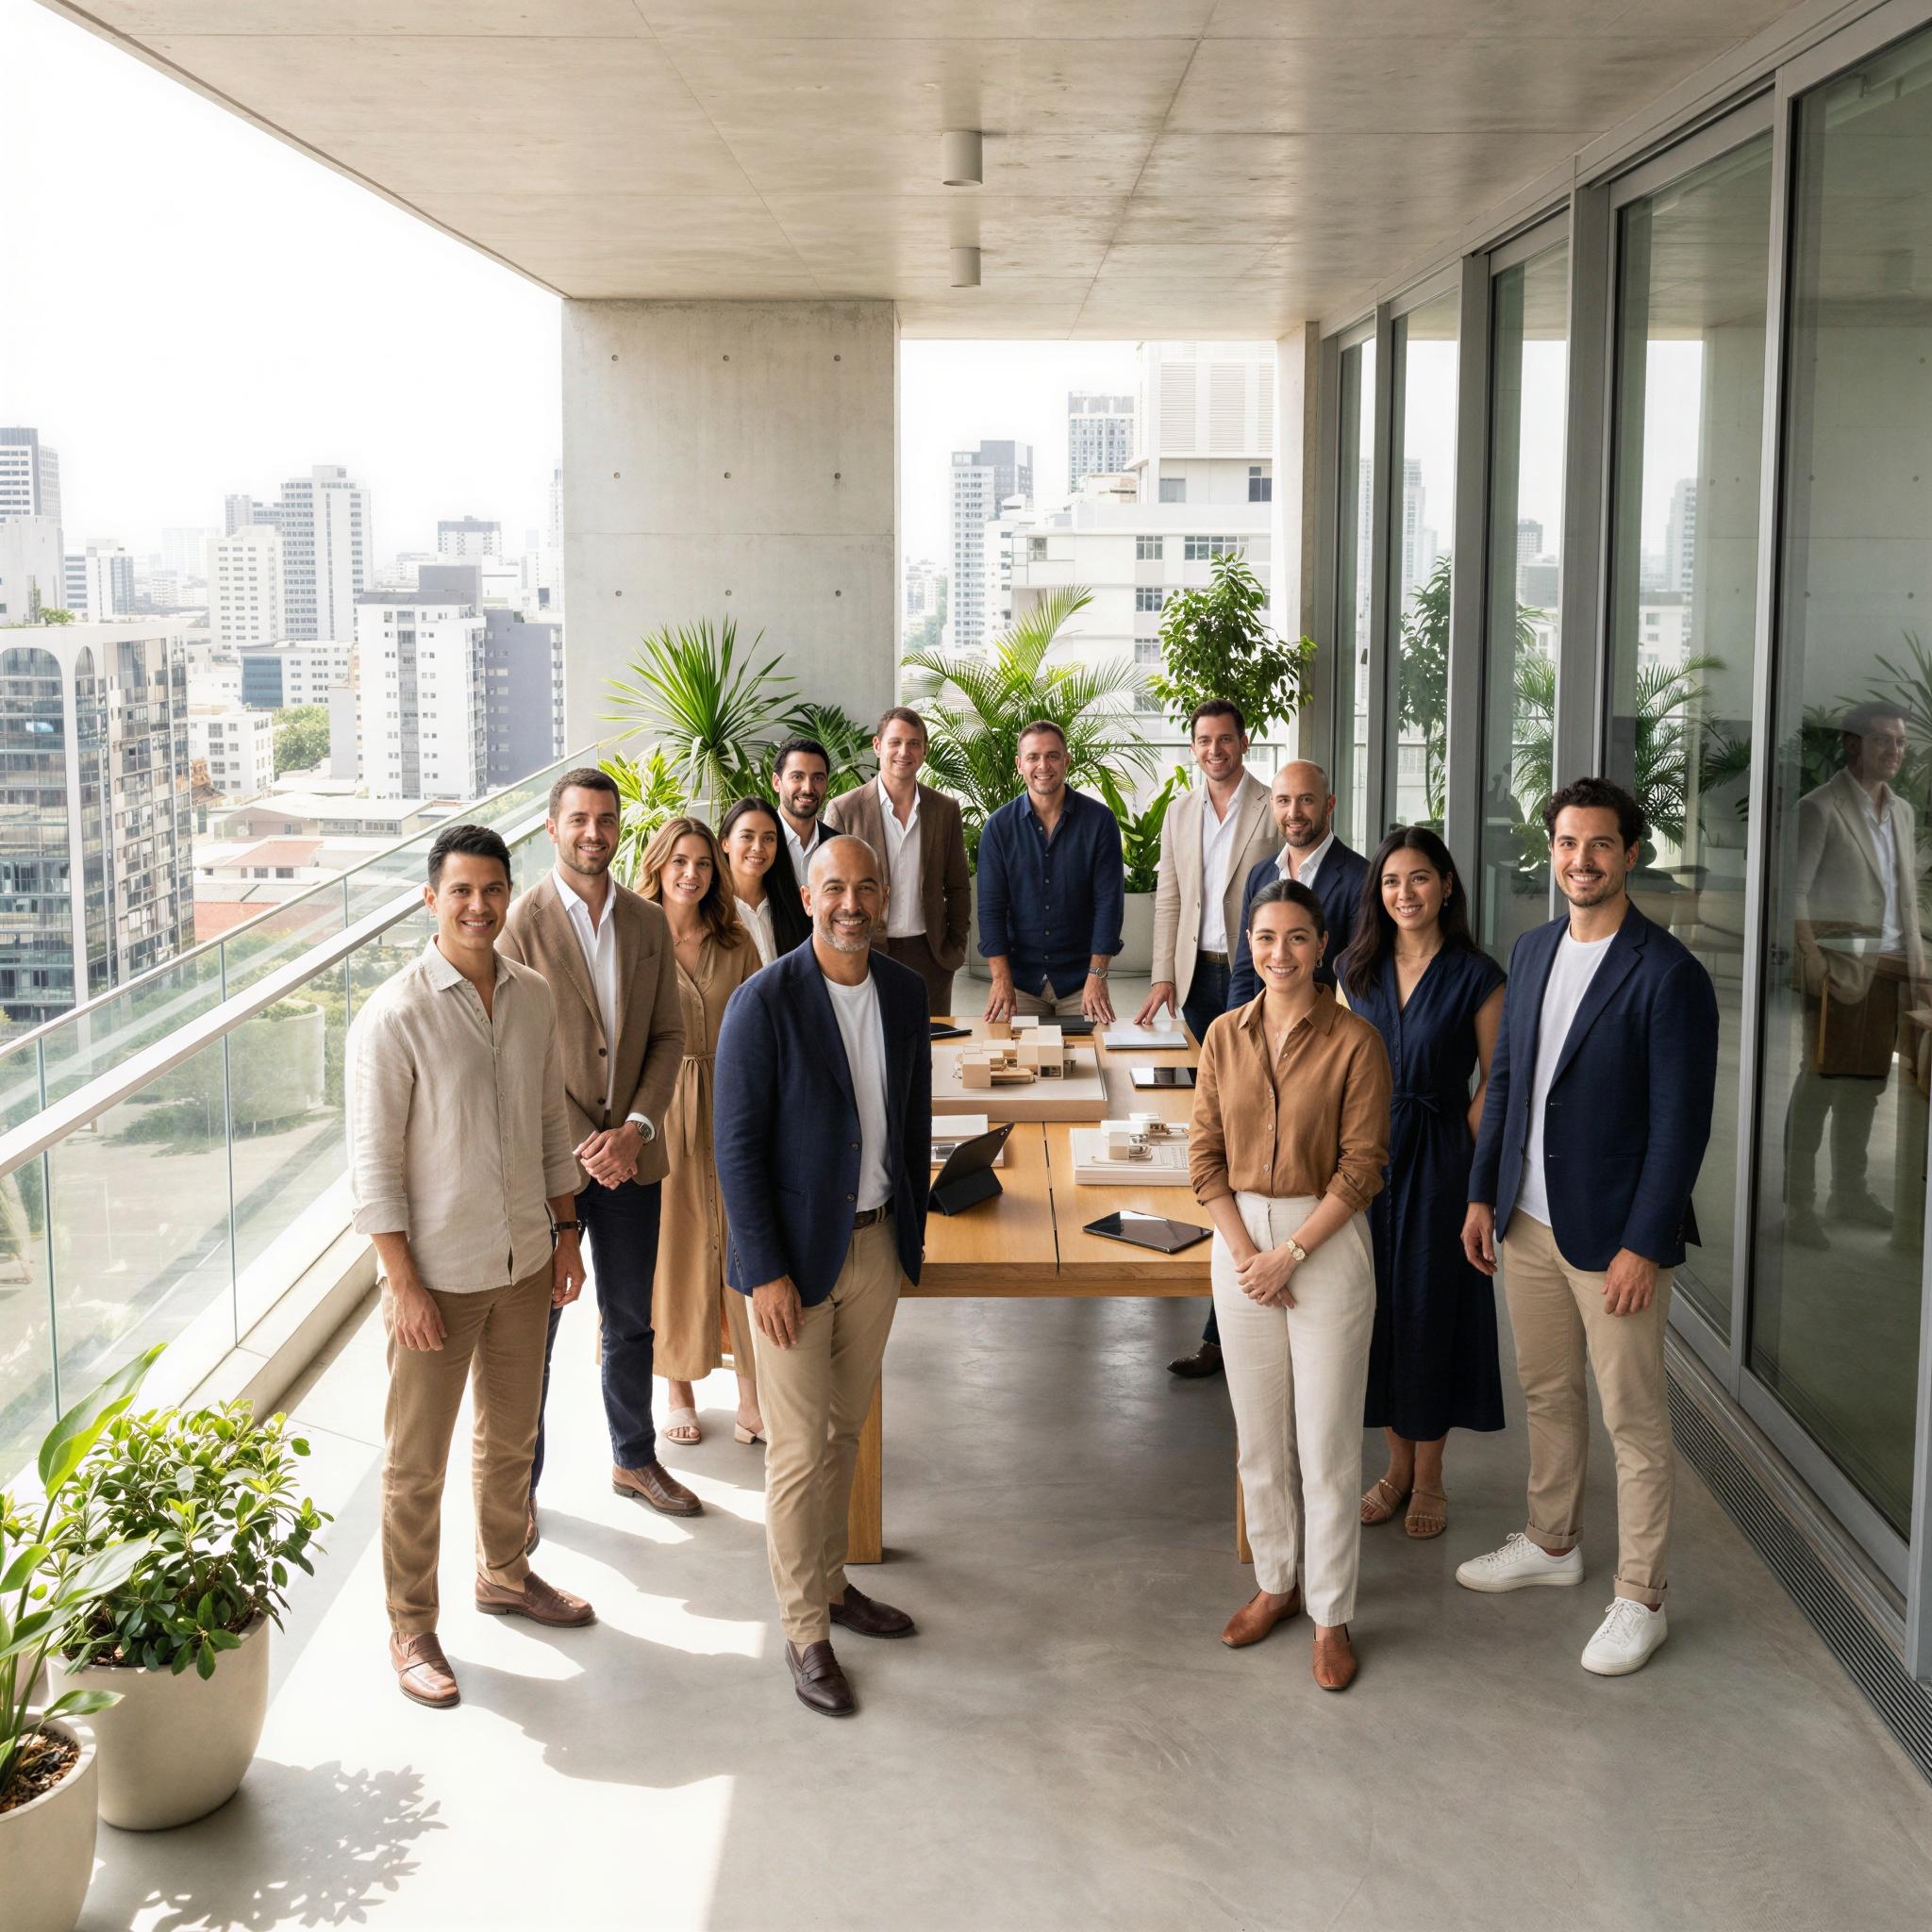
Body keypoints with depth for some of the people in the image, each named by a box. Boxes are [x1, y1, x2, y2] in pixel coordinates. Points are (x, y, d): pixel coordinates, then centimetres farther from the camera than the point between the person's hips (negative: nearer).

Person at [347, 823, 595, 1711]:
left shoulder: (533, 996, 1)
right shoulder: (393, 1016, -17)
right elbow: (373, 1166, -15)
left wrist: (566, 1230, 10)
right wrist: (404, 1285, -16)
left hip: (524, 1260, 6)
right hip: (437, 1270, -6)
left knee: (510, 1437, 22)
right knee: (416, 1462, 6)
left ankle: (504, 1574, 42)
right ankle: (410, 1629, 21)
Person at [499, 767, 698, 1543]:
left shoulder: (647, 924, 4)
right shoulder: (522, 923, -11)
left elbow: (668, 1036, 4)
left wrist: (636, 1128, -10)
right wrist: (579, 1146, -17)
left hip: (630, 1154, 5)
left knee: (631, 1321, 18)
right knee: (532, 1330, 7)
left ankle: (634, 1459, 36)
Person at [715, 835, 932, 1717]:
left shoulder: (904, 992, 2)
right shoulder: (764, 1003, -16)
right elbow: (737, 1146, -15)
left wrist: (912, 1231, 12)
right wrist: (765, 1271, -16)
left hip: (877, 1242, 6)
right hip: (795, 1252, -5)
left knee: (847, 1427, 18)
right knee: (801, 1448, 2)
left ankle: (829, 1582, 36)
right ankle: (803, 1629, 16)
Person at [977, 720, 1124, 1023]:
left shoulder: (1099, 820, -3)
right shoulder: (999, 826, 0)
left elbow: (1109, 900, -6)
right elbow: (991, 906, -2)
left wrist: (1097, 976, -12)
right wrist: (1001, 979, -10)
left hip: (1080, 977, -1)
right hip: (1021, 975, 1)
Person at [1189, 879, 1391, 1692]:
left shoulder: (1354, 1040, -10)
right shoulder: (1226, 1035, 3)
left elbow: (1361, 1166, -11)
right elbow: (1205, 1154, 3)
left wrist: (1291, 1252, -14)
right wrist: (1245, 1251, -8)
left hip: (1326, 1243, -4)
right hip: (1240, 1240, 4)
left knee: (1326, 1441, 2)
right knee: (1258, 1433, 13)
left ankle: (1330, 1614, 15)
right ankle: (1277, 1580, 31)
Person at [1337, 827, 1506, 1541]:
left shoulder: (1476, 976, -7)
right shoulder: (1356, 970, 4)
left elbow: (1494, 1079, -4)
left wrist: (1463, 1153, -10)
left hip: (1439, 1160, -3)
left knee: (1432, 1308, 5)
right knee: (1377, 1307, 10)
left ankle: (1429, 1476, 20)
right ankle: (1397, 1465, 25)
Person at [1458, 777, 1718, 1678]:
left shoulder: (1668, 975, -16)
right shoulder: (1533, 951, 7)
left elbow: (1681, 1122, -16)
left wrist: (1642, 1245, -17)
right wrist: (1483, 1194, 11)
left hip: (1613, 1232, -7)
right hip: (1528, 1219, 7)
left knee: (1634, 1423, 4)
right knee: (1546, 1392, 21)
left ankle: (1641, 1601, 16)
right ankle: (1551, 1543, 39)